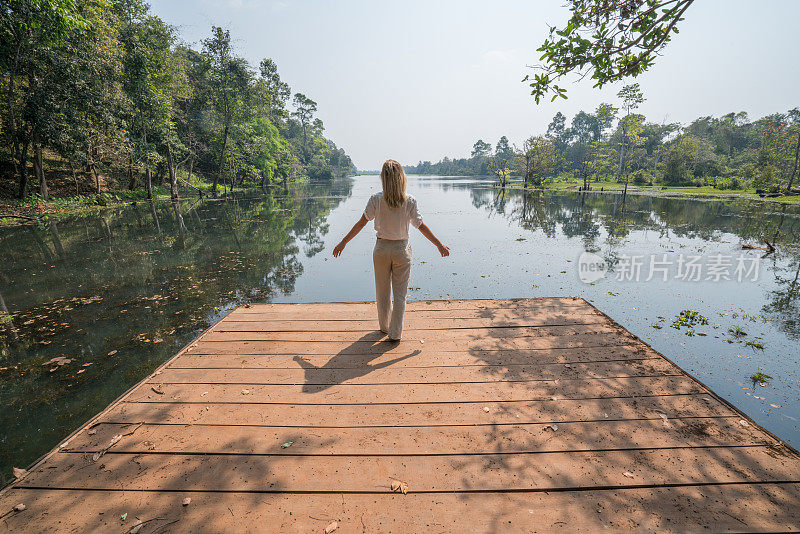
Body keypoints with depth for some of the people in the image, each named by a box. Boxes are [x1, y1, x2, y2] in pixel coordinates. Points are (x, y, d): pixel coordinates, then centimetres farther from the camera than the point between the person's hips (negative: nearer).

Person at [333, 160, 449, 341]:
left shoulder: (376, 199, -9)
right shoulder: (410, 201, -9)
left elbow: (361, 223, -8)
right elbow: (421, 226, -5)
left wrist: (343, 242, 1)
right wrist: (439, 245, 7)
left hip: (382, 248, 1)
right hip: (402, 249, -1)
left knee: (383, 292, 17)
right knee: (400, 294, 9)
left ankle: (384, 326, 35)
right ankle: (395, 333, 16)